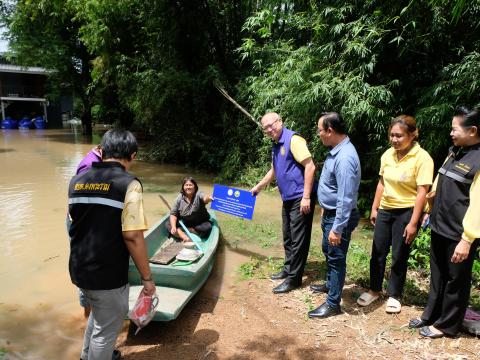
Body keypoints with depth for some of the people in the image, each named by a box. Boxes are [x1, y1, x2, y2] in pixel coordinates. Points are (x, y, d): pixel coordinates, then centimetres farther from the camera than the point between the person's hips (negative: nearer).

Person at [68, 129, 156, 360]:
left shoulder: (76, 181, 2)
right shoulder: (128, 184, -19)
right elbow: (132, 237, -23)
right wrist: (147, 277, -14)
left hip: (79, 270, 7)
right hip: (108, 275, -7)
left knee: (99, 313, 31)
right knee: (106, 329, 15)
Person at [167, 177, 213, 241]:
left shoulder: (198, 195, -17)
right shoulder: (179, 198, -8)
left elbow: (205, 199, -42)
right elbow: (173, 214, -8)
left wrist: (208, 198, -68)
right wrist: (173, 227, -26)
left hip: (199, 223, -2)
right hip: (184, 222, 2)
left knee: (207, 227, -32)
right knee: (168, 224, -16)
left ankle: (181, 230, -17)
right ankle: (185, 237, -35)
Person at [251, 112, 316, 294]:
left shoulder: (293, 139, -15)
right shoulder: (275, 145, 13)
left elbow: (310, 167, -21)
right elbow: (274, 171, 27)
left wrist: (306, 197, -22)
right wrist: (258, 187, 32)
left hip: (300, 199, -9)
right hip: (288, 199, 9)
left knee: (298, 239, 0)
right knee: (288, 237, 19)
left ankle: (293, 278, 10)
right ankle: (288, 269, 34)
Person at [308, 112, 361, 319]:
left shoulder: (344, 157, -28)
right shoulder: (336, 150, 4)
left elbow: (345, 198, -29)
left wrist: (337, 228, -26)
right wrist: (326, 209, 23)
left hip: (339, 217, -10)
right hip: (330, 213, 10)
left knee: (336, 258, 3)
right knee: (328, 252, 25)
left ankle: (333, 303, 18)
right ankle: (330, 285, 46)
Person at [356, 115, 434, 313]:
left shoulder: (422, 158, -16)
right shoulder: (387, 154, 1)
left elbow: (422, 192, -17)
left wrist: (413, 223, -17)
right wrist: (374, 209, 11)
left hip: (406, 212, -5)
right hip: (385, 210, 5)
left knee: (399, 256, 7)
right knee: (377, 252, 12)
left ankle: (394, 295, 27)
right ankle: (374, 290, 30)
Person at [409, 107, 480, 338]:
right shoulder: (454, 152, 8)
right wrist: (430, 212, 21)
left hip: (458, 234, -8)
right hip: (439, 228, 8)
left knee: (456, 281, 10)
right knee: (437, 276, 20)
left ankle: (446, 325, 25)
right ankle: (430, 315, 36)